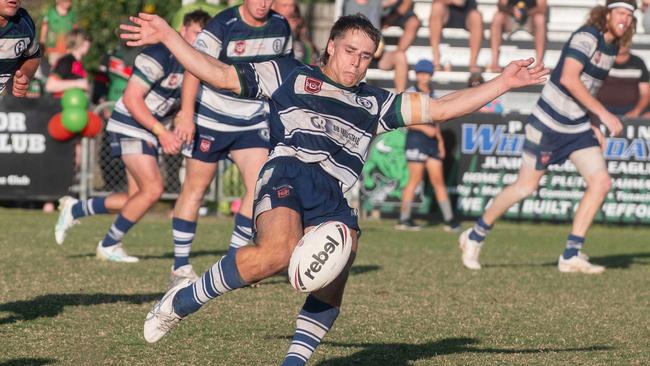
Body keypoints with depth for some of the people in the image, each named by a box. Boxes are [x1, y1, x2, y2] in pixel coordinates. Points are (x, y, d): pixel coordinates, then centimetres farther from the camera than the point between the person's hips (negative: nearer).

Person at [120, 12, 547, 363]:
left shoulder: (375, 102, 31)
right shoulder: (291, 75, 21)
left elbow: (438, 108, 28)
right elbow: (220, 75, 19)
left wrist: (503, 83, 22)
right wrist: (168, 37, 12)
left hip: (337, 200, 4)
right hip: (289, 172, -4)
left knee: (332, 283, -20)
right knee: (277, 254, -32)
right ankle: (182, 301, -16)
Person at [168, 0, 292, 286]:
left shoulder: (281, 28, 0)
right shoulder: (222, 26, -17)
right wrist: (186, 114, -29)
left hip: (253, 123, 5)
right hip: (211, 120, -5)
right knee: (195, 189, 3)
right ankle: (180, 267, 12)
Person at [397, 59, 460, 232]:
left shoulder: (432, 95, 17)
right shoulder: (410, 93, -2)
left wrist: (440, 140, 14)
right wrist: (425, 128, -19)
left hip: (432, 140, 6)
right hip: (416, 139, -6)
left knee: (438, 180, 4)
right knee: (415, 179, -7)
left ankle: (449, 219, 5)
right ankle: (404, 219, -1)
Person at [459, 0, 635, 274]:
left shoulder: (612, 47, 9)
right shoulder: (587, 36, -17)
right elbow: (568, 78, -29)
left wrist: (592, 125, 17)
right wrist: (603, 114, -30)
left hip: (577, 126, 8)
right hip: (549, 123, -8)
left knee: (601, 182, -8)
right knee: (526, 186, 0)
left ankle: (572, 256, -3)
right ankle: (475, 236, 20)